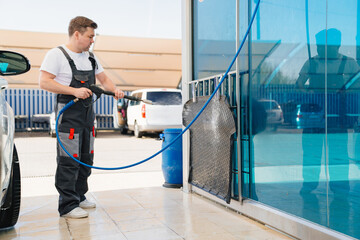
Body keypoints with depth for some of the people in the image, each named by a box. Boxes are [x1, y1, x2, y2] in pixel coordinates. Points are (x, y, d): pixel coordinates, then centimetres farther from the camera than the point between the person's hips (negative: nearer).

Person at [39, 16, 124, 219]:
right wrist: (74, 91, -23)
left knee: (86, 159, 12)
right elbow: (44, 82, -15)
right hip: (68, 114, -8)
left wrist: (115, 90, -3)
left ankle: (79, 197, 26)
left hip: (88, 113, 8)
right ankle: (68, 206, -1)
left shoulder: (90, 57, 16)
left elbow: (103, 78, 19)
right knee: (69, 160, -8)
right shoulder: (57, 54, -7)